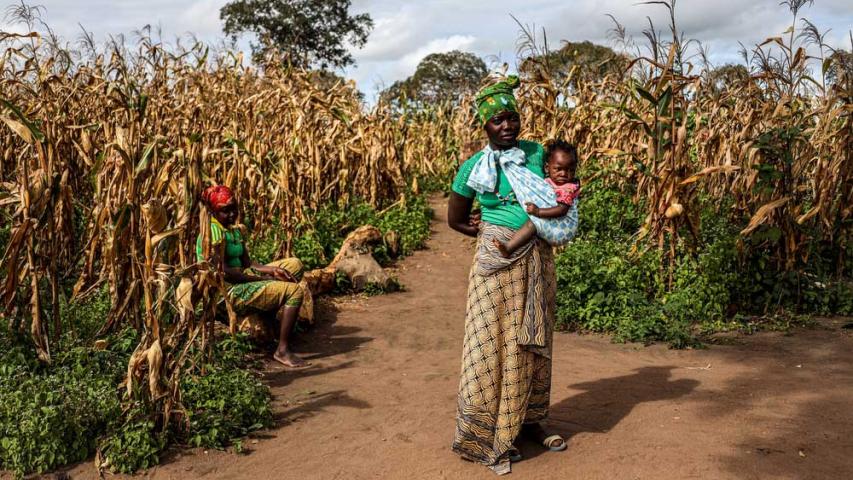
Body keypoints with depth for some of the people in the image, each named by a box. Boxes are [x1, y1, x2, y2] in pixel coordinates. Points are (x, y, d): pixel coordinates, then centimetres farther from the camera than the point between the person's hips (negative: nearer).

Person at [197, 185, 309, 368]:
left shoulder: (234, 230, 15)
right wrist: (264, 278, -18)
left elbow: (247, 262, 11)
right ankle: (282, 350, -15)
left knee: (294, 264, 8)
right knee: (295, 290, -18)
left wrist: (272, 270, -8)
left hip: (242, 280, 9)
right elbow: (221, 272, -21)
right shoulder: (213, 231, -14)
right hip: (228, 292, -9)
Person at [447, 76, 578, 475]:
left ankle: (528, 420, 29)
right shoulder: (473, 168, -4)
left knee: (533, 342, 13)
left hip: (539, 261, 4)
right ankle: (484, 436, 9)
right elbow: (455, 220, 6)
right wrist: (495, 233, -1)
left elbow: (561, 194, 18)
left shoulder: (538, 153, 3)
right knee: (493, 344, -2)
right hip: (498, 262, -4)